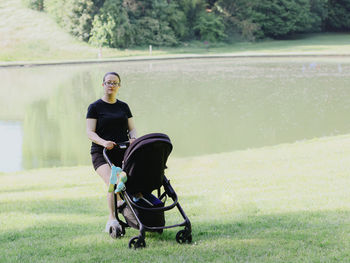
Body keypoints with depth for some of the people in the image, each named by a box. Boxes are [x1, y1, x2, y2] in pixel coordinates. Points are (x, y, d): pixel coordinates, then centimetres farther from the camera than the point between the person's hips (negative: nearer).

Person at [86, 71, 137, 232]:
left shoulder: (123, 107, 18)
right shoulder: (95, 107, 4)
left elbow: (131, 129, 17)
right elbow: (90, 132, -3)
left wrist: (133, 139, -6)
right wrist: (103, 142, -22)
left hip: (122, 153, 4)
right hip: (101, 154, -4)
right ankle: (112, 219, -21)